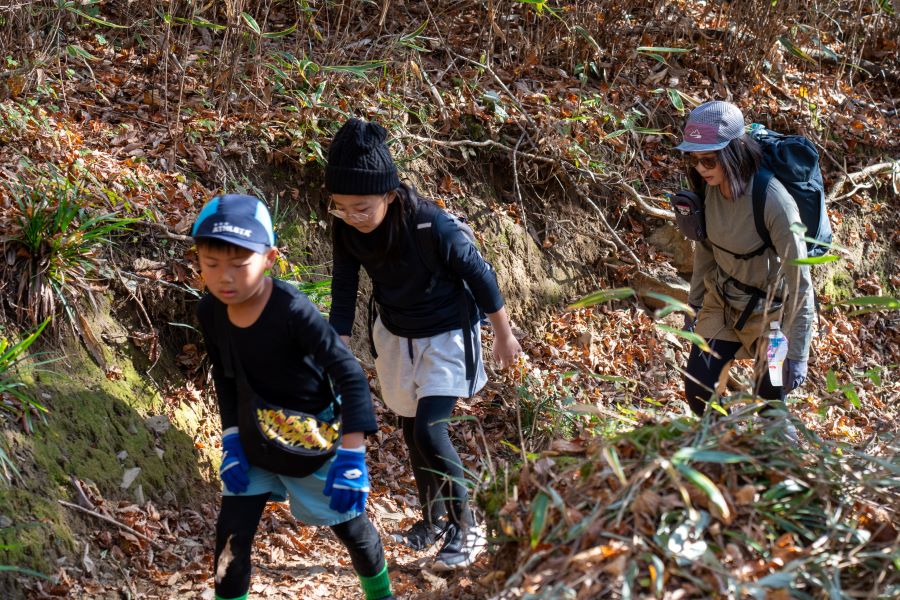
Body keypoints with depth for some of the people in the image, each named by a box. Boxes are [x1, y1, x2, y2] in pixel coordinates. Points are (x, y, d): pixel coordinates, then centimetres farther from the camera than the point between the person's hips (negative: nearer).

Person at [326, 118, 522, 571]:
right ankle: (433, 521, 36)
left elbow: (479, 274, -19)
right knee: (410, 431, 16)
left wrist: (504, 335, -8)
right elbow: (344, 290, -7)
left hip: (446, 334, -6)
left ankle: (465, 529, 2)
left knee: (429, 430, -16)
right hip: (395, 334, 6)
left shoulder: (431, 224, -32)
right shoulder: (347, 229, -18)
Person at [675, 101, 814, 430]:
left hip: (770, 311, -5)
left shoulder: (774, 201, -31)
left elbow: (799, 282, -26)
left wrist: (797, 354, -23)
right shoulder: (709, 186, -12)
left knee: (770, 411, -5)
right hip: (721, 301, 6)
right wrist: (694, 303, 11)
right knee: (697, 391, 1)